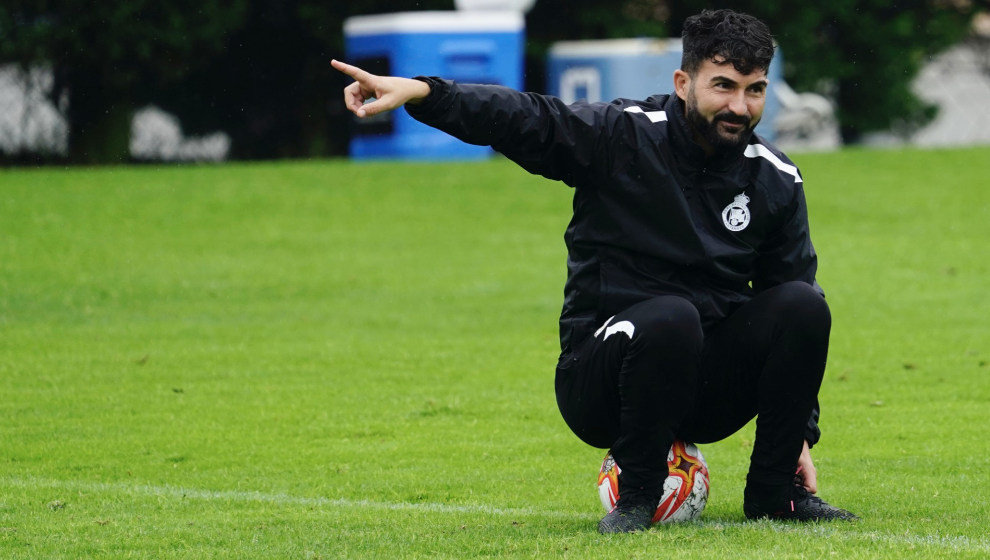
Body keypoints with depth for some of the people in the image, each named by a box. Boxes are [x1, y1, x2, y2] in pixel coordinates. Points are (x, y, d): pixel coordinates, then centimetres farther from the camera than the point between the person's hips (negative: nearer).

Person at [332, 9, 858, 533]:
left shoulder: (776, 180, 5)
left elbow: (793, 299, 9)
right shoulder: (622, 135, -7)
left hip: (711, 396, 4)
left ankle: (775, 491, -7)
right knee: (671, 316, -36)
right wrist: (420, 92, -38)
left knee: (803, 305, -21)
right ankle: (636, 494, -16)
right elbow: (523, 118, -20)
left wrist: (802, 431, 5)